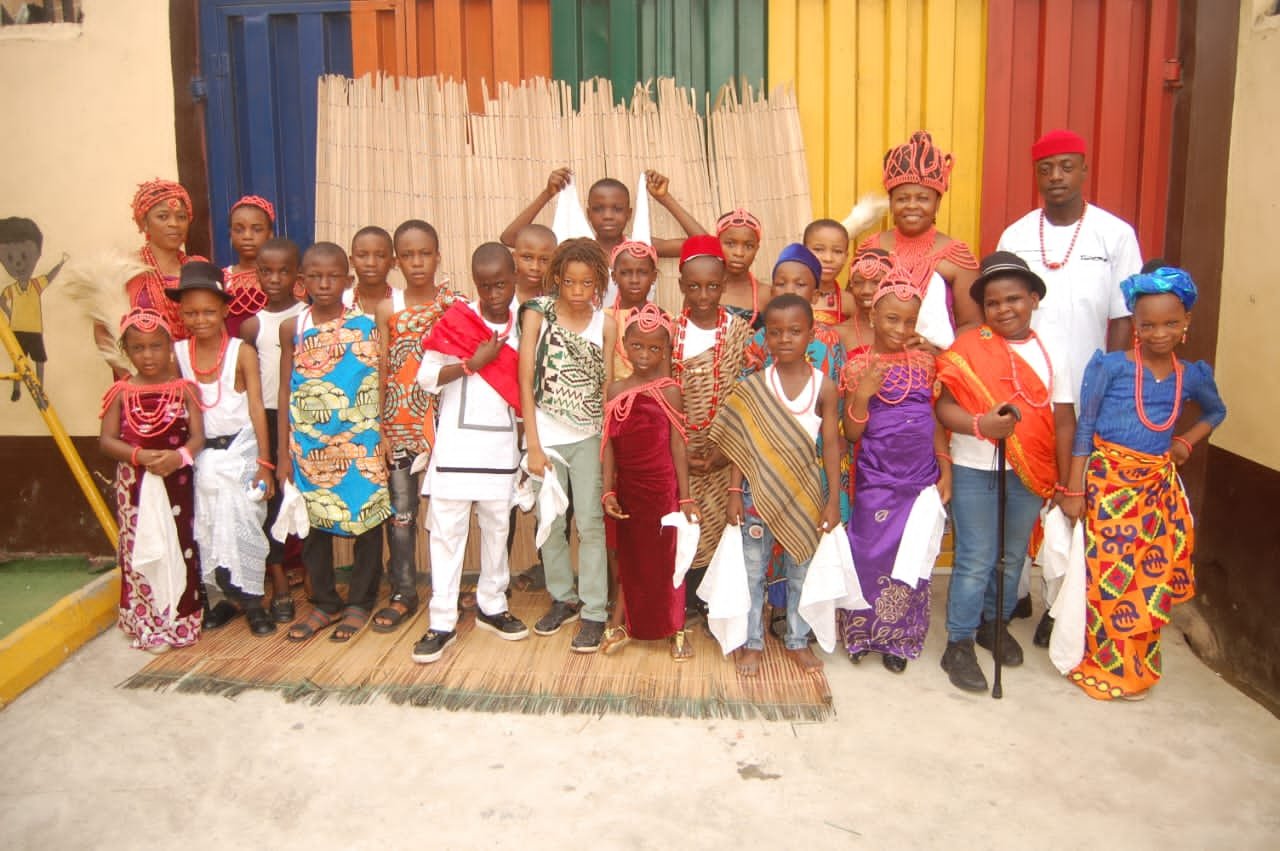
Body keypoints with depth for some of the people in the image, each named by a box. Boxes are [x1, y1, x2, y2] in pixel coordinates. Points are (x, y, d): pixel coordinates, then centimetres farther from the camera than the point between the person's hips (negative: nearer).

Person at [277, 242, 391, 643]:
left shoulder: (366, 324, -3)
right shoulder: (293, 328, 3)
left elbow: (378, 384, -1)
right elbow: (286, 391, 5)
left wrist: (385, 437, -5)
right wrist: (283, 453, 4)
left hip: (360, 443, -2)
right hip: (309, 445, 2)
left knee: (367, 517, 5)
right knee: (313, 522, 10)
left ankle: (360, 602, 21)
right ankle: (324, 603, 26)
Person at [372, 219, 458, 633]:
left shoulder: (455, 304, 1)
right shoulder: (388, 308, 4)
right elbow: (381, 372, 4)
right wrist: (379, 429, -1)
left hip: (443, 420, -1)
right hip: (399, 423, 1)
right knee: (400, 510, 7)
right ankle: (403, 594, 20)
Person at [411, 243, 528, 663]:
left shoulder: (521, 326, 6)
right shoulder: (456, 320, -5)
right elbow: (426, 378, -9)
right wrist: (473, 362, -18)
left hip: (502, 446, 4)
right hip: (457, 443, -3)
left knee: (497, 526, 13)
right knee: (447, 530, -1)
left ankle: (491, 606, 28)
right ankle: (442, 622, 7)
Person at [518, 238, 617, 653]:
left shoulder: (605, 323, -1)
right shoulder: (537, 314, -3)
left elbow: (608, 386, 1)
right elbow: (526, 381, -4)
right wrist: (533, 446, -7)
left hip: (589, 436, 0)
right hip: (546, 434, 1)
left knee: (590, 523, -1)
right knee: (550, 523, 10)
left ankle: (594, 612, 9)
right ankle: (563, 598, 28)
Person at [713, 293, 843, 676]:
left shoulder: (824, 386, -4)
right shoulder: (753, 385, -5)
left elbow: (831, 444, -2)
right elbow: (741, 445, -3)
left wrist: (833, 498, -4)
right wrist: (735, 493, -5)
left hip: (805, 494, 1)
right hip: (759, 491, 0)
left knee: (801, 571, 14)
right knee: (752, 571, 9)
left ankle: (797, 640, 31)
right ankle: (752, 642, 25)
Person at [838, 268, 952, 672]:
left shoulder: (924, 362, 4)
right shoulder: (858, 367, -4)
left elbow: (936, 418, 10)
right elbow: (851, 433, -5)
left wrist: (945, 469, 5)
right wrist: (862, 394, -20)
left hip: (922, 477, 3)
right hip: (877, 479, -3)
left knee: (913, 557, 9)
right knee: (872, 555, 4)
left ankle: (897, 638, 25)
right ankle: (863, 631, 24)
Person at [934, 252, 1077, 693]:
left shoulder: (1050, 354, 2)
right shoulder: (967, 348, -8)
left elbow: (1063, 421, 5)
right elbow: (944, 407, -12)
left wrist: (1064, 482, 5)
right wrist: (980, 425, -30)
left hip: (1030, 474, 4)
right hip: (974, 471, -4)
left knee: (1013, 557, 18)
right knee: (976, 560, 0)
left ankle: (995, 623, 39)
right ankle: (959, 645, 13)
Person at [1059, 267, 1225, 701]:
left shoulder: (1192, 376, 6)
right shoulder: (1110, 366, -8)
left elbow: (1216, 411, 27)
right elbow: (1084, 428, -6)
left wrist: (1187, 442, 8)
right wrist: (1074, 489, -9)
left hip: (1160, 486, 4)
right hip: (1110, 484, -4)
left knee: (1154, 577, 8)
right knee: (1111, 577, -2)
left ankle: (1139, 666, 25)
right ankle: (1109, 667, 14)